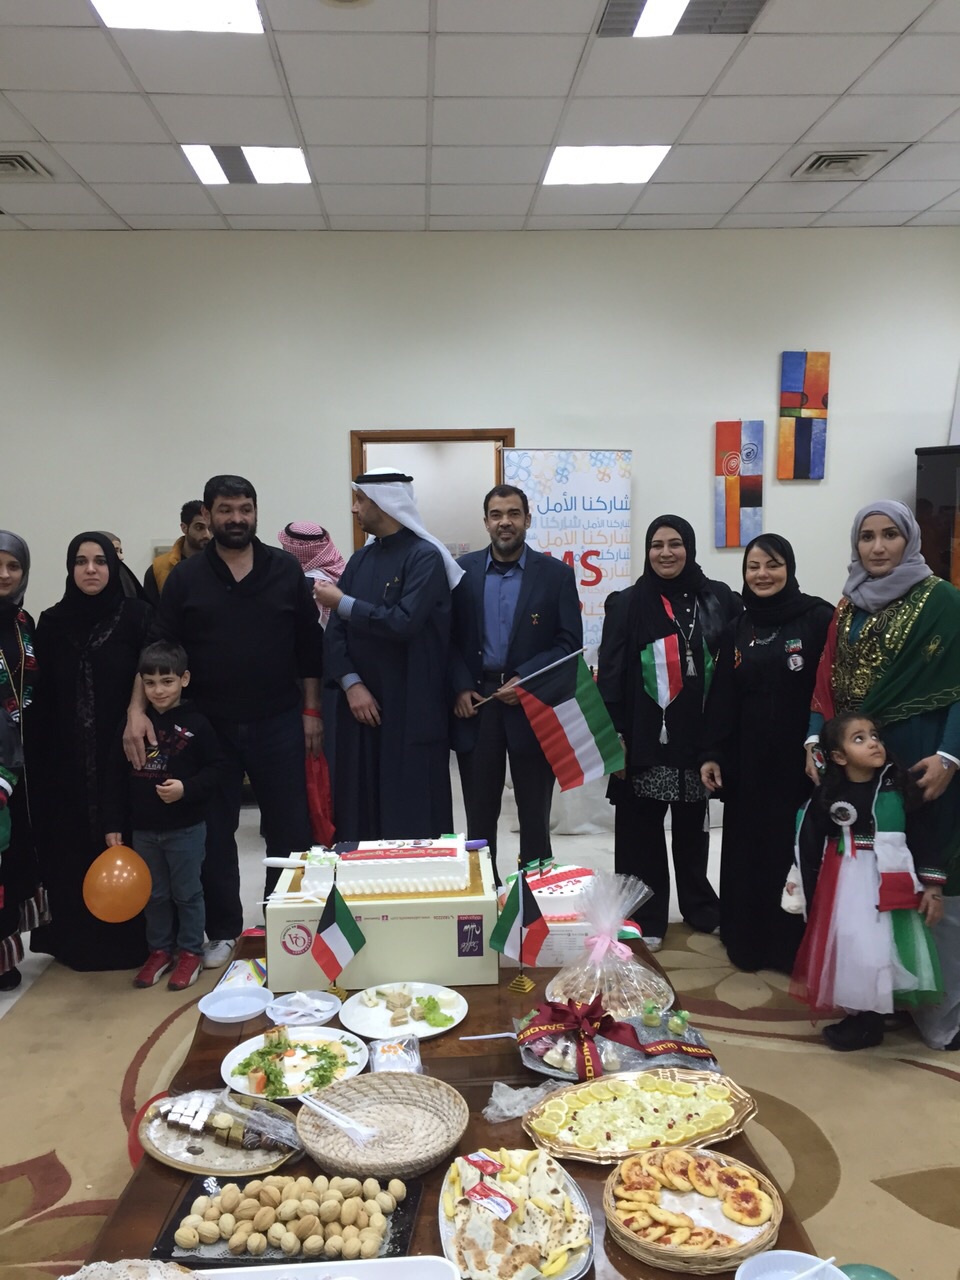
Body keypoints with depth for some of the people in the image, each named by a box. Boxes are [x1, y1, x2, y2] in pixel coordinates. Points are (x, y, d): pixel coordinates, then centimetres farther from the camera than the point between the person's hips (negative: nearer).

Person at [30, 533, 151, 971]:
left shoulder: (137, 615, -2)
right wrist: (44, 760, 3)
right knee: (74, 848, 7)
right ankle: (79, 939, 20)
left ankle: (133, 936, 16)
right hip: (68, 759, 3)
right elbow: (44, 699, 7)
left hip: (123, 752, -2)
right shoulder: (51, 623, 6)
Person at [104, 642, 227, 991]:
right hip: (143, 829, 4)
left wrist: (187, 788, -23)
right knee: (154, 894, 16)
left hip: (186, 828, -3)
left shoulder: (196, 724, -10)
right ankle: (160, 951, 31)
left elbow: (215, 768, -6)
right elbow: (116, 778, 3)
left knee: (187, 893, 8)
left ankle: (191, 951, 23)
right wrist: (114, 826, 2)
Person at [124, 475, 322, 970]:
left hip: (278, 722, 0)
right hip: (210, 725, 0)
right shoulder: (186, 577, 1)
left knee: (289, 827, 6)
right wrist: (137, 710, -15)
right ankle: (222, 930, 25)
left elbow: (308, 643, 4)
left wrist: (311, 710, 2)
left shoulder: (284, 569, 2)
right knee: (214, 831, 9)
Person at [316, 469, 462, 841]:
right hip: (359, 704, 6)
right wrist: (350, 684, -8)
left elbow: (404, 623, -21)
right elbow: (335, 632, 7)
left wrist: (343, 603, -10)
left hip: (410, 709, -6)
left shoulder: (425, 557, -8)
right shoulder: (359, 560, 12)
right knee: (358, 809, 9)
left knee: (411, 814, 0)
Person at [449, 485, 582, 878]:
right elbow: (450, 637, 4)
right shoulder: (463, 570, 6)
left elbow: (569, 643, -3)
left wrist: (525, 679, -14)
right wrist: (461, 688, -9)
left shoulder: (557, 573, 1)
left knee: (535, 813, 8)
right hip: (475, 702, 1)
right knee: (479, 813, 8)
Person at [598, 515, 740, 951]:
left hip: (700, 734, 2)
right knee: (642, 829, 2)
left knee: (693, 826, 16)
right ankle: (646, 920, 14)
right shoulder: (627, 604, -1)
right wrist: (612, 734, -10)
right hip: (646, 737, -2)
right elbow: (610, 674, -3)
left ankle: (700, 908, 32)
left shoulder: (719, 599, 3)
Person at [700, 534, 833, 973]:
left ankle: (797, 945, 16)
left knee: (797, 850, 3)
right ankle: (749, 940, 22)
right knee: (749, 849, 9)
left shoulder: (818, 618, -5)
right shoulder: (737, 630, 10)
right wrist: (711, 754, 3)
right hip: (749, 760, 4)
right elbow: (722, 699, 9)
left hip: (803, 757, -4)